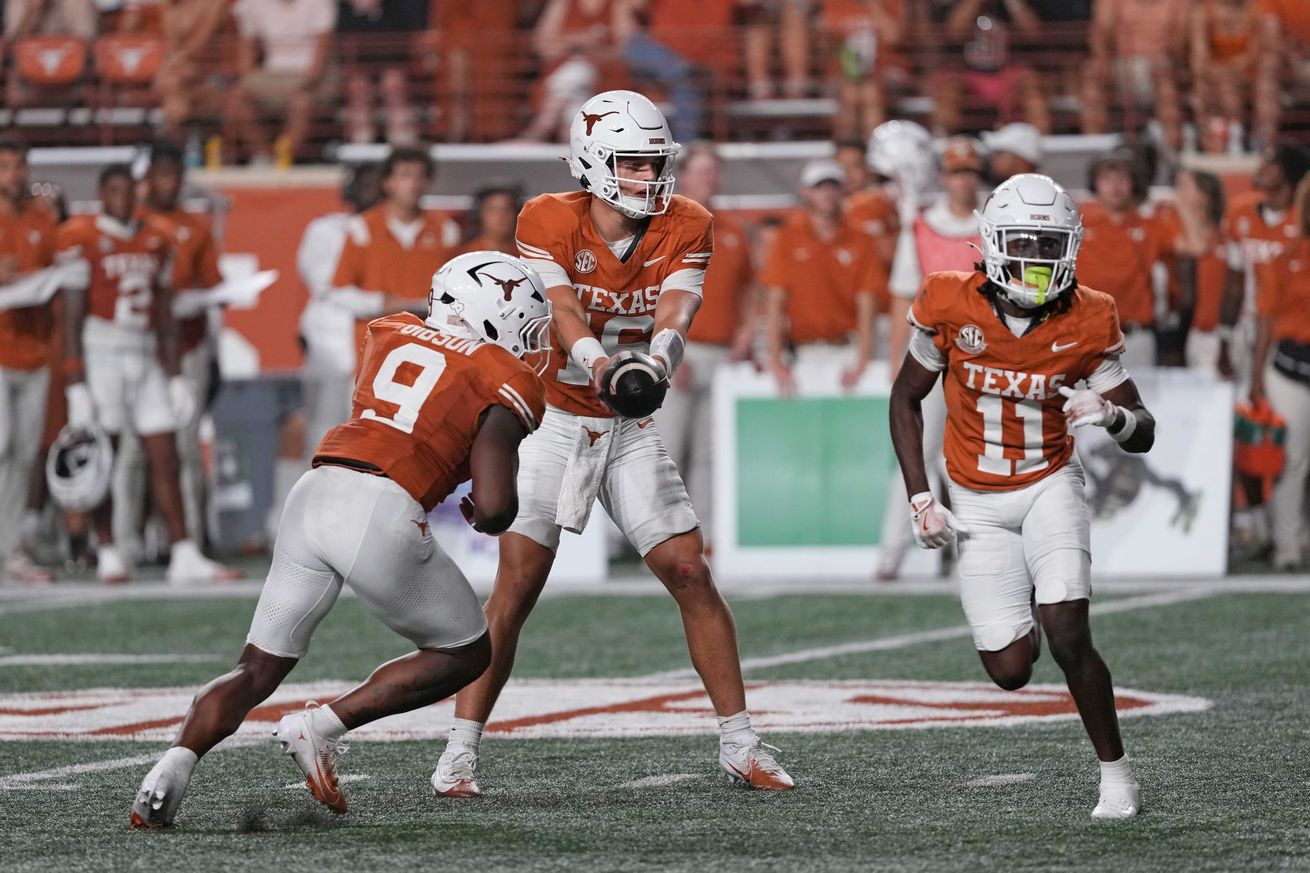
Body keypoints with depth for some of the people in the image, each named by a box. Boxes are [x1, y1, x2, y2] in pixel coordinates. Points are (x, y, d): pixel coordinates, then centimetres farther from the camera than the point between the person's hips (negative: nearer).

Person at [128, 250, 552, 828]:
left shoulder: (391, 335, 21)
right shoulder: (507, 384, 4)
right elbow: (494, 506, -5)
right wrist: (486, 518, 17)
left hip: (313, 496, 5)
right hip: (382, 515, -5)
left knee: (257, 672, 16)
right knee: (466, 654, 18)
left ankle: (178, 761, -10)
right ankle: (323, 726, 2)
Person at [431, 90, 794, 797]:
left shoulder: (685, 228, -5)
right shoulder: (550, 222, -14)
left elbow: (674, 313, -21)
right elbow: (561, 313, -28)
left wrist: (656, 360, -44)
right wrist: (597, 362, -49)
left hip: (633, 432, 3)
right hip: (555, 421, -3)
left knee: (691, 576, -1)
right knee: (516, 586, -9)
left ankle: (740, 745, 8)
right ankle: (460, 752, -3)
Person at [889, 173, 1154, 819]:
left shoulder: (1086, 324, -14)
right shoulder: (951, 307, -15)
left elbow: (1144, 435, -7)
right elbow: (906, 400, 2)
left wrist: (1111, 415, -31)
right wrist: (920, 500, -5)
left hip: (1050, 486, -1)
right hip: (977, 504, 1)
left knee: (1067, 638, -20)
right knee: (1011, 670, -5)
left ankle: (1115, 773, -2)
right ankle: (1025, 609, 33)